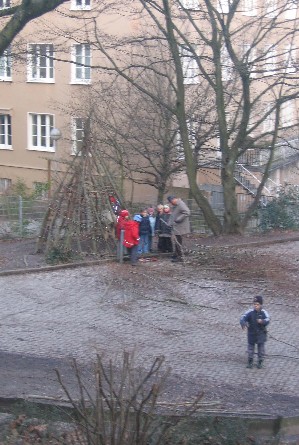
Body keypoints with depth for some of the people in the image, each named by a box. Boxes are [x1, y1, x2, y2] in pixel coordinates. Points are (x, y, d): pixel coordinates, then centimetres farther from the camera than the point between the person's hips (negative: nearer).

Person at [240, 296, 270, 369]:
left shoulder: (264, 313, -11)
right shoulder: (250, 312, -11)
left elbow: (267, 320, -22)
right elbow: (243, 318, -19)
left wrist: (262, 321, -44)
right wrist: (243, 323, -41)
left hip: (261, 333, -1)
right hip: (251, 333, 1)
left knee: (261, 348, 10)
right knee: (250, 347, 12)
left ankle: (260, 362, 26)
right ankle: (250, 362, 26)